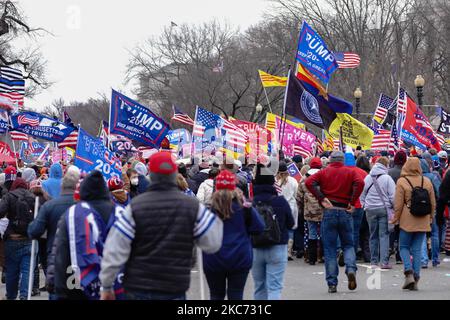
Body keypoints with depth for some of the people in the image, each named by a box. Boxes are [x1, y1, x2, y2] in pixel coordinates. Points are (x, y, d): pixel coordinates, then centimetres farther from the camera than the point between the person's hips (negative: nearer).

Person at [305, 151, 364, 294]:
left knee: (329, 249, 4)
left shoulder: (324, 172, 7)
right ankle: (351, 269, -13)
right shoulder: (350, 172, 5)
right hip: (345, 212, 0)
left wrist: (322, 199, -8)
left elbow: (309, 182, -9)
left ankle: (332, 284, 2)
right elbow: (360, 183, -14)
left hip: (329, 212, 0)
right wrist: (352, 202, -9)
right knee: (348, 245, 15)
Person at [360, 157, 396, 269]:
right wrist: (394, 208, 6)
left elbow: (362, 195, 9)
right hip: (384, 209, -3)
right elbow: (393, 196, -8)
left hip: (370, 209, 3)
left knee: (373, 235, 11)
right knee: (384, 235, -1)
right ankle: (384, 261, -7)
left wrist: (364, 206, 19)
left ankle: (374, 261, 12)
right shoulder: (387, 178, -8)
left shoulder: (367, 178, 4)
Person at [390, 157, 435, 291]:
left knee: (404, 247, 9)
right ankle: (416, 278, 6)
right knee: (417, 249, 8)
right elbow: (433, 203, 9)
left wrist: (395, 219, 3)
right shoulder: (427, 181, 3)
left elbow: (398, 204, -8)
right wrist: (430, 217, 21)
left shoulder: (402, 181, -8)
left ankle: (409, 272, -11)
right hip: (422, 222, 3)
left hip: (407, 221, -3)